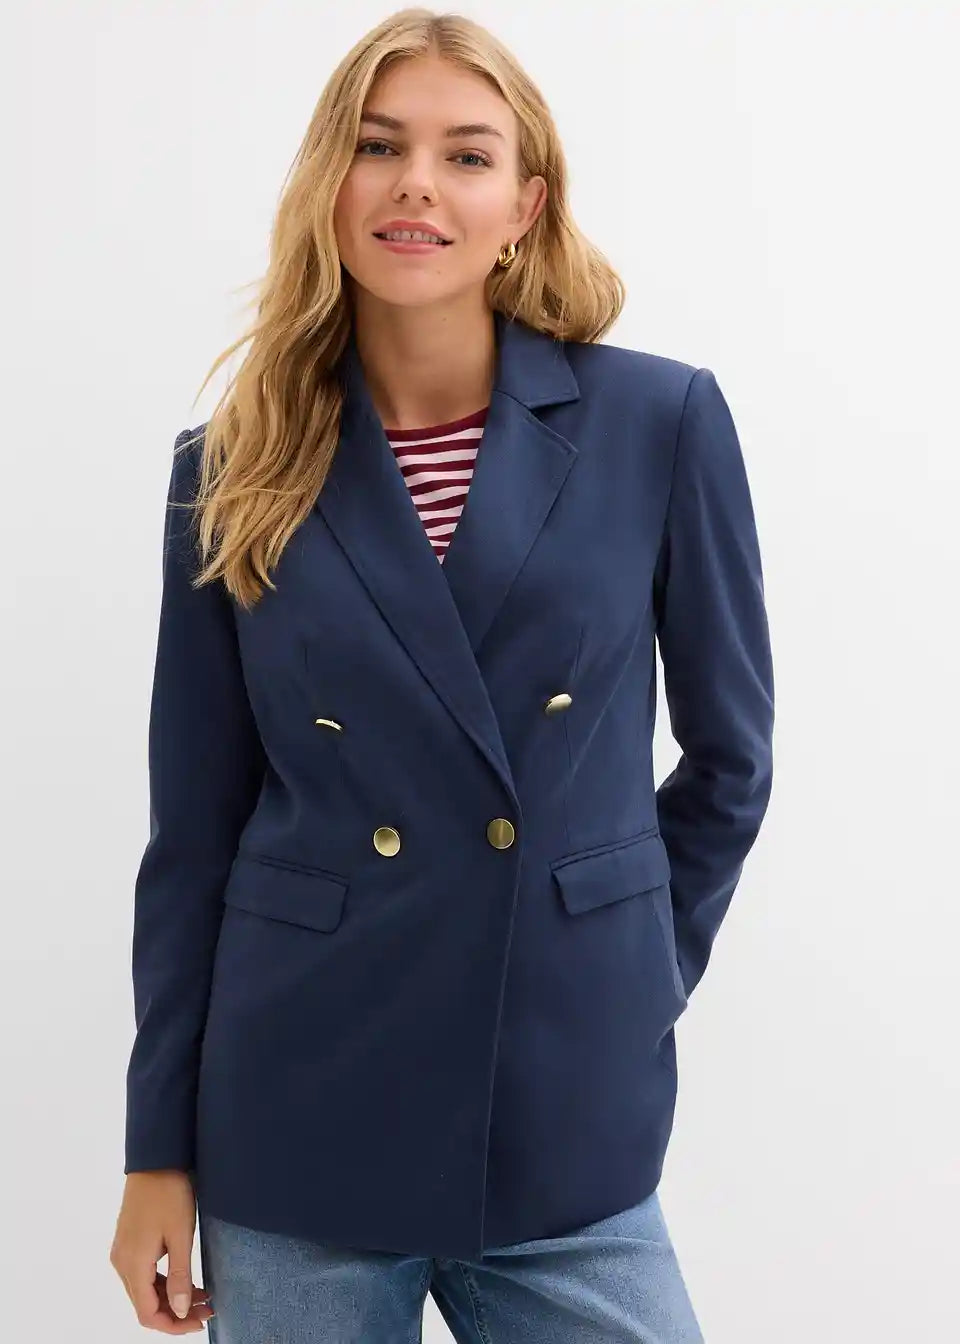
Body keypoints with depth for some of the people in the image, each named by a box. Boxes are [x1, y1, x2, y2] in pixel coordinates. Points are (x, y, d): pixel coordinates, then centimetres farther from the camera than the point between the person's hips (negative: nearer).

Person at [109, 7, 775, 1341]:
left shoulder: (662, 423, -4)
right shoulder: (238, 469, -1)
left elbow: (730, 752, 7)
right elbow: (195, 829, 2)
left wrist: (639, 975, 7)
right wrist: (160, 1147, 3)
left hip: (572, 1121, 0)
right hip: (298, 1127, 1)